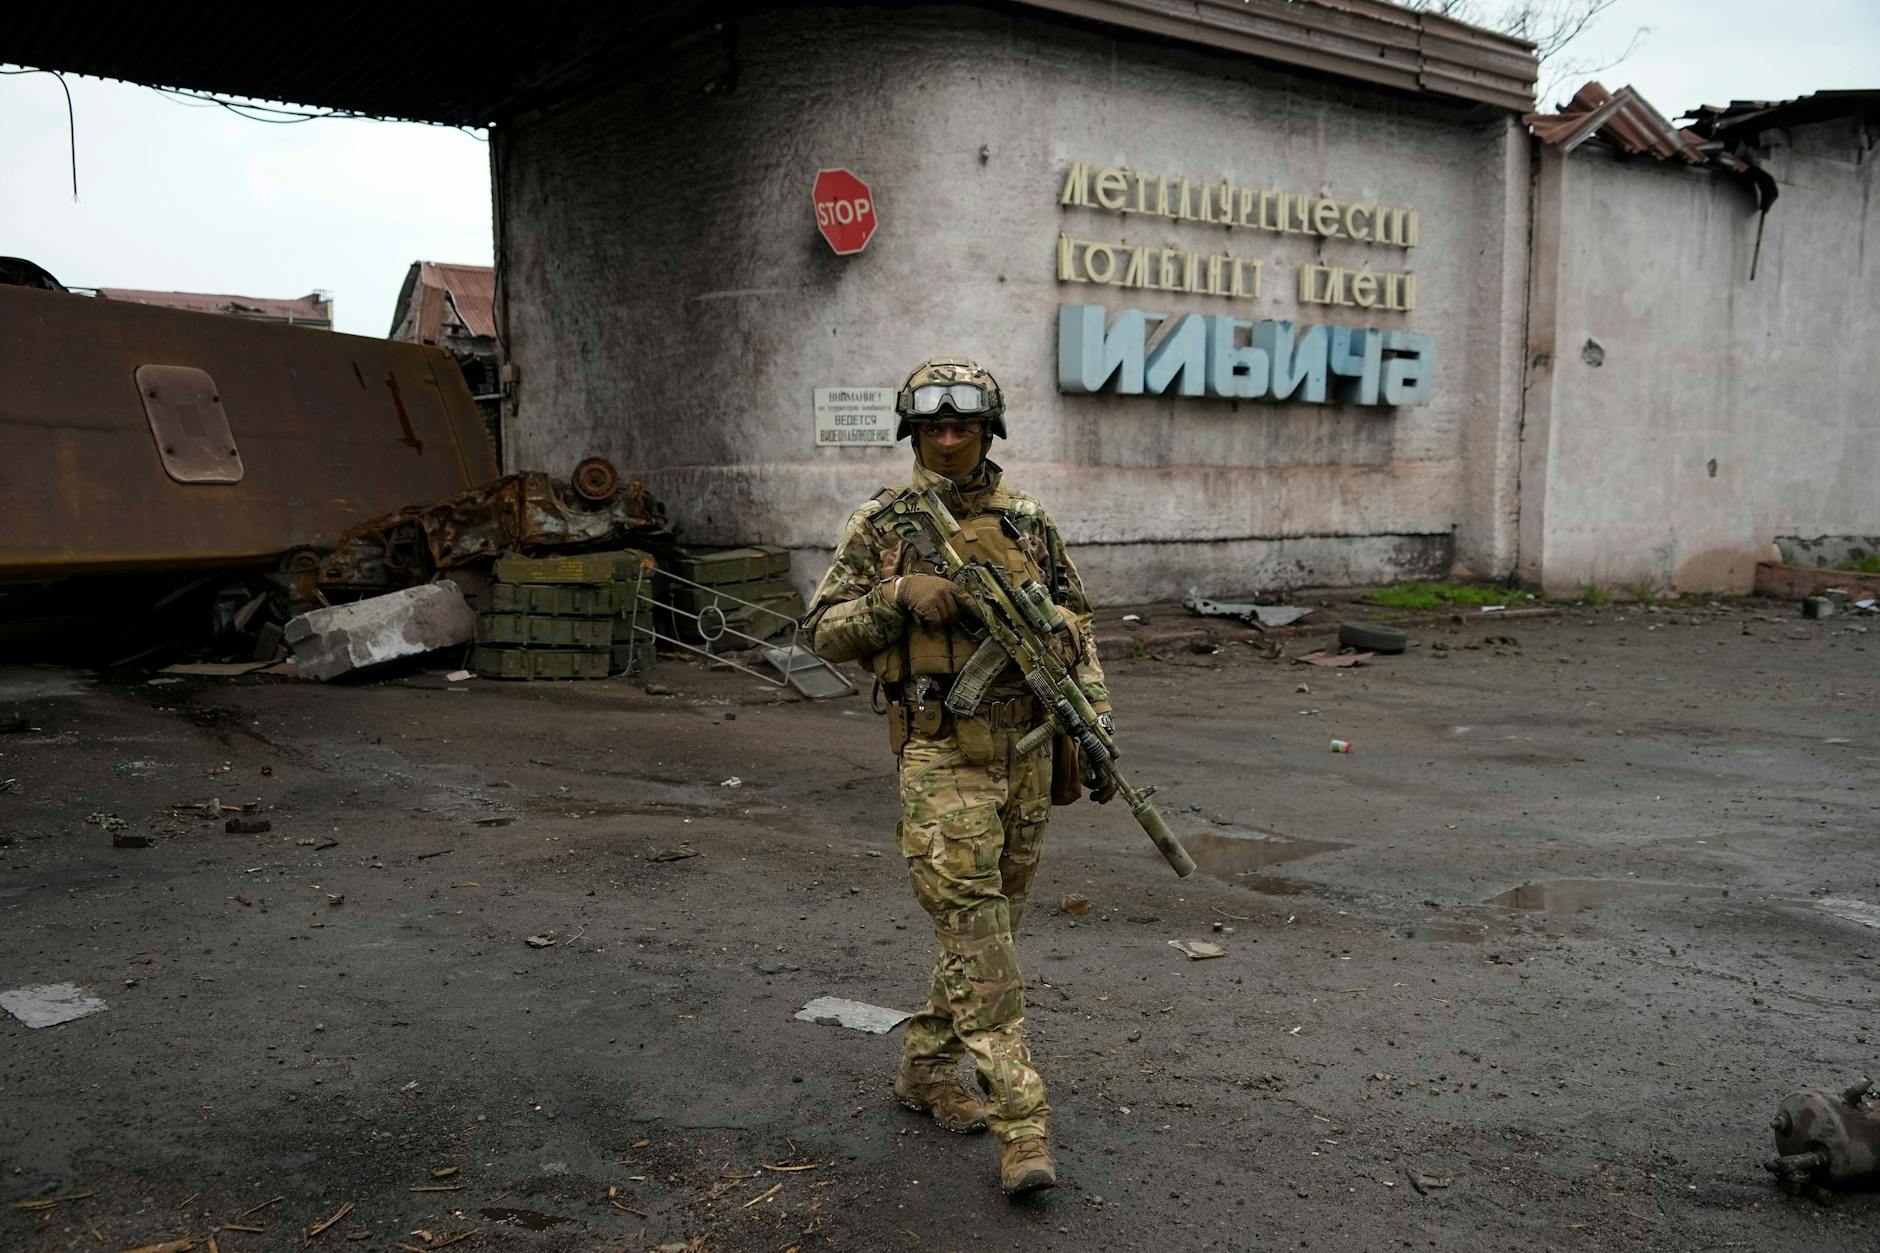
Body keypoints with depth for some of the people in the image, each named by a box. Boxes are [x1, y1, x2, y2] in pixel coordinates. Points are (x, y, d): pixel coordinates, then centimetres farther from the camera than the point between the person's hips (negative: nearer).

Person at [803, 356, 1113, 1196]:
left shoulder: (1029, 523, 8)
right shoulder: (882, 525, 0)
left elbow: (1074, 630, 12)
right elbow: (823, 631, -1)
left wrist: (1094, 726, 2)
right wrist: (898, 597, -17)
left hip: (1026, 753, 5)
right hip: (941, 756, -4)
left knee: (989, 928, 13)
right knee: (977, 937, -9)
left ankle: (927, 1069, 32)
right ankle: (1022, 1125, -5)